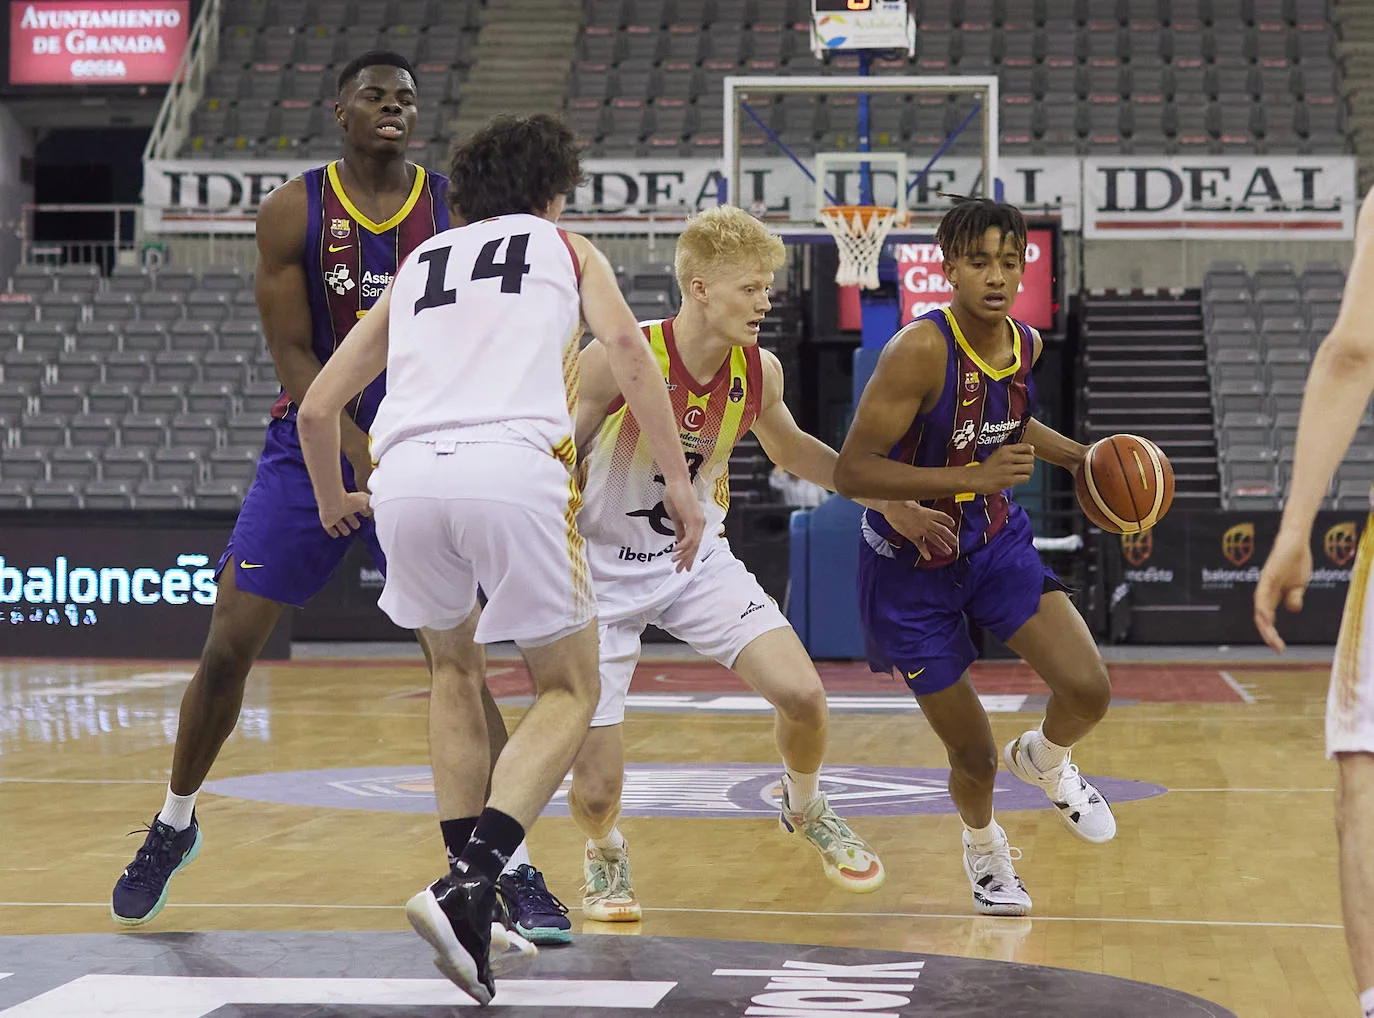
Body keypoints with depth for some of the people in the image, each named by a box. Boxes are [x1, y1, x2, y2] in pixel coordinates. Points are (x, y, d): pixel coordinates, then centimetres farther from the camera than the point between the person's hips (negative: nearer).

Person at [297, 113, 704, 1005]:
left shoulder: (417, 267, 32)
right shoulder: (565, 247, 26)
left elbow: (317, 408, 30)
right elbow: (624, 345, 5)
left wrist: (332, 498, 48)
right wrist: (677, 479, 2)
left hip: (406, 474, 4)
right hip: (513, 465, -4)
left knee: (458, 671, 27)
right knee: (570, 690, 8)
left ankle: (471, 895, 24)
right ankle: (468, 886, -12)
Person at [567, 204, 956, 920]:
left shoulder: (759, 372, -8)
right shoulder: (620, 359, -25)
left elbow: (791, 449, 15)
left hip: (699, 560, 4)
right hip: (603, 572, -4)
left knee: (802, 693, -14)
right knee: (597, 788, -9)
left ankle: (805, 809, 21)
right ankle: (604, 854, 30)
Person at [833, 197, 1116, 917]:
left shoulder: (1025, 344, -4)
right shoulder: (920, 350, -26)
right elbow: (851, 472, -29)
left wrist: (1084, 457, 8)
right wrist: (976, 476, -34)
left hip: (997, 541, 5)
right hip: (912, 566, -5)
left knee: (1088, 690, -13)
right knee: (973, 757, 1)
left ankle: (1045, 760, 24)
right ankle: (983, 844, 38)